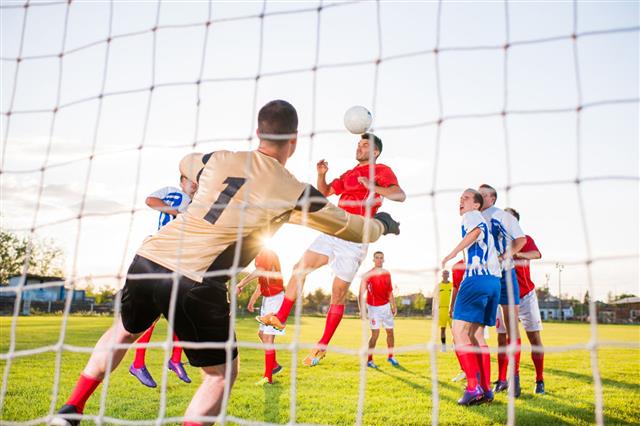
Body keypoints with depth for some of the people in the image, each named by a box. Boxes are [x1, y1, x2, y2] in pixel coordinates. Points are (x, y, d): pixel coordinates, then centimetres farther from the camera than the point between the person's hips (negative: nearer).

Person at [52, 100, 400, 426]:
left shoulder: (219, 160, 12)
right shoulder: (293, 192, 1)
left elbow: (185, 163, 37)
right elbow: (354, 229, 14)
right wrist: (382, 224, 34)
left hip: (148, 260, 5)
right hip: (197, 283, -5)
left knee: (124, 330, 33)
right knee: (222, 373, 17)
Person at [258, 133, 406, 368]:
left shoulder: (382, 170, 1)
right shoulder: (349, 174, 23)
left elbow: (400, 195, -14)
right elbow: (325, 192, 28)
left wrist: (372, 187, -29)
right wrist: (321, 174, 9)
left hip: (355, 240, -7)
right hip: (332, 233, 7)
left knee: (338, 294, -3)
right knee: (300, 268, 2)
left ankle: (322, 346, 8)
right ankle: (280, 317, 14)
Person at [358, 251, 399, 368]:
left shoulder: (387, 274, 5)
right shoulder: (368, 275, -12)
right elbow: (361, 294, -17)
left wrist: (394, 306, 14)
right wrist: (362, 310, -25)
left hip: (386, 306, 6)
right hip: (374, 307, -6)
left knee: (390, 332, 11)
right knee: (375, 334, -9)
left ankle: (390, 356, 29)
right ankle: (369, 360, 3)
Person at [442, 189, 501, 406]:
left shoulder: (471, 216, 2)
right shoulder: (484, 222, 28)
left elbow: (475, 231, -20)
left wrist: (451, 254, -21)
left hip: (477, 278, -9)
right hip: (494, 280, 9)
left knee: (459, 331, -11)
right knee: (476, 334, 11)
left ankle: (473, 388, -17)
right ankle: (486, 389, 7)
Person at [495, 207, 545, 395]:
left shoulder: (524, 239, -3)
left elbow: (537, 254, -24)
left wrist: (519, 253, -44)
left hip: (525, 296, -1)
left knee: (534, 337, -1)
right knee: (502, 339, 2)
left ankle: (540, 381, 8)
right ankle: (502, 380, 10)